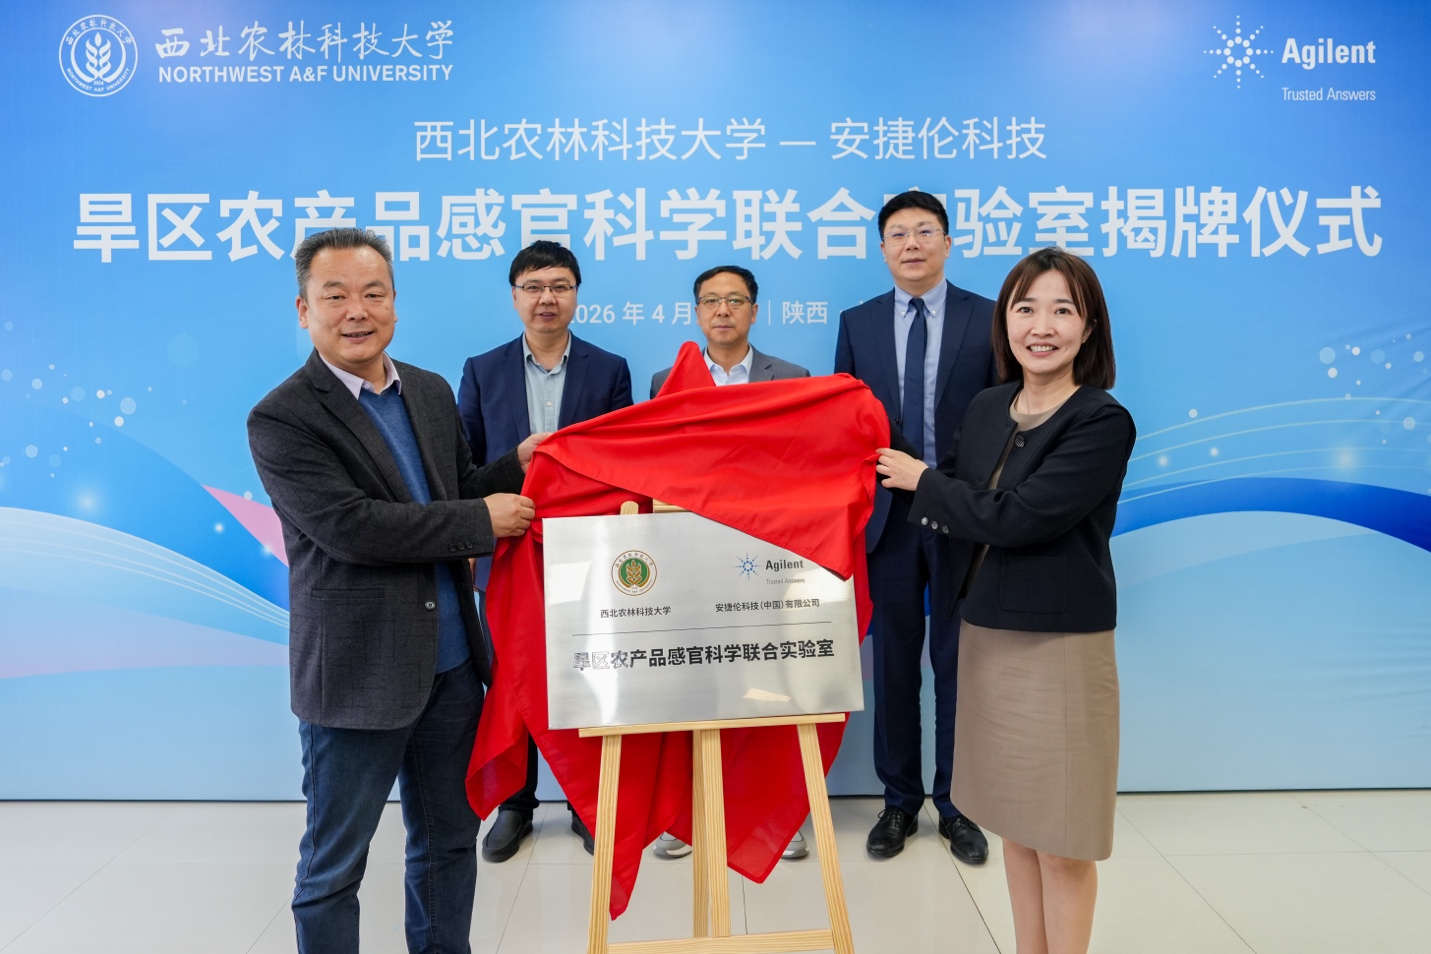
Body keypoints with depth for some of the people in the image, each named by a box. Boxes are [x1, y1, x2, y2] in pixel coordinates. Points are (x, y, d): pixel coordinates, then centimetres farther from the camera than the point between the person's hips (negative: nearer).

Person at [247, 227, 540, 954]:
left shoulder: (432, 393, 8)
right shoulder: (282, 419, -12)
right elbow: (352, 528, -22)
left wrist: (517, 464, -2)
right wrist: (483, 520, -17)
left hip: (452, 664, 6)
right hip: (356, 674, -6)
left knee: (449, 840, 20)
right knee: (334, 864, 11)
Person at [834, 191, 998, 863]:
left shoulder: (988, 319, 1)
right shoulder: (858, 324, 7)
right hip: (886, 515, 2)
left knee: (958, 664, 8)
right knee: (894, 663, 10)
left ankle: (958, 806, 24)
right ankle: (899, 801, 26)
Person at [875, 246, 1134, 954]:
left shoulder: (1104, 423, -14)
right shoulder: (987, 409, 6)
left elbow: (1016, 517, -21)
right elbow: (957, 515, 16)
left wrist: (923, 481, -10)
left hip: (1060, 646, -6)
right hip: (986, 634, 7)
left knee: (1060, 837, 6)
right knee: (1013, 819, 18)